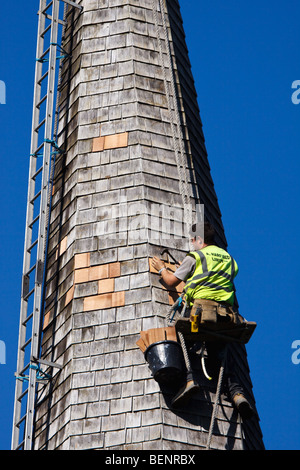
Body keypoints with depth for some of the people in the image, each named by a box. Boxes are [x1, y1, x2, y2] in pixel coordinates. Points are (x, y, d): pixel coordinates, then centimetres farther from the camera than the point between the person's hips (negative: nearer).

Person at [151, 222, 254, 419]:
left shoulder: (195, 257, 7)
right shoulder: (229, 258, 22)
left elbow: (171, 282, 12)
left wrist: (162, 268, 35)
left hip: (200, 308, -5)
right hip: (226, 311, 5)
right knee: (223, 352, 7)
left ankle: (189, 379, -27)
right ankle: (237, 392, -12)